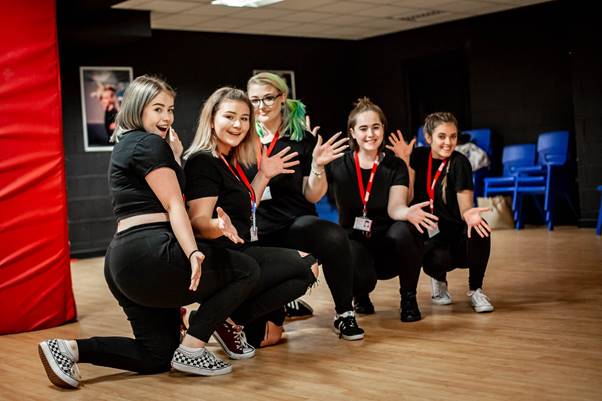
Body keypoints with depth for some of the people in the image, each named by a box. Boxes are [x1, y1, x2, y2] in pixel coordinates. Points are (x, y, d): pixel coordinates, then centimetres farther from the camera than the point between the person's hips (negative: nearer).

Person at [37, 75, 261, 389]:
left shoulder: (125, 145, 25)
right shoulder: (150, 143, -4)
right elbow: (174, 206, -14)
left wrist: (175, 158, 20)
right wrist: (193, 253, -22)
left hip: (122, 261, 10)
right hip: (151, 253, -10)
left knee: (156, 358, 15)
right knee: (246, 271, 3)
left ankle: (70, 349, 1)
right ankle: (191, 349, -5)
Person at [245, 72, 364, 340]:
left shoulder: (302, 139, 1)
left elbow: (313, 196, 1)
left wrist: (317, 166, -15)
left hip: (295, 224, -1)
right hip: (257, 232, 2)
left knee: (335, 238, -34)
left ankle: (344, 314, -16)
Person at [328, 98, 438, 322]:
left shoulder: (396, 166, -2)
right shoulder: (339, 165, -3)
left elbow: (395, 207, -16)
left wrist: (408, 212, -40)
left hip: (388, 245, 1)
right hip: (354, 241, -1)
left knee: (404, 231, -34)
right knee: (361, 278, -34)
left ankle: (409, 298, -9)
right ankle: (361, 295, 9)